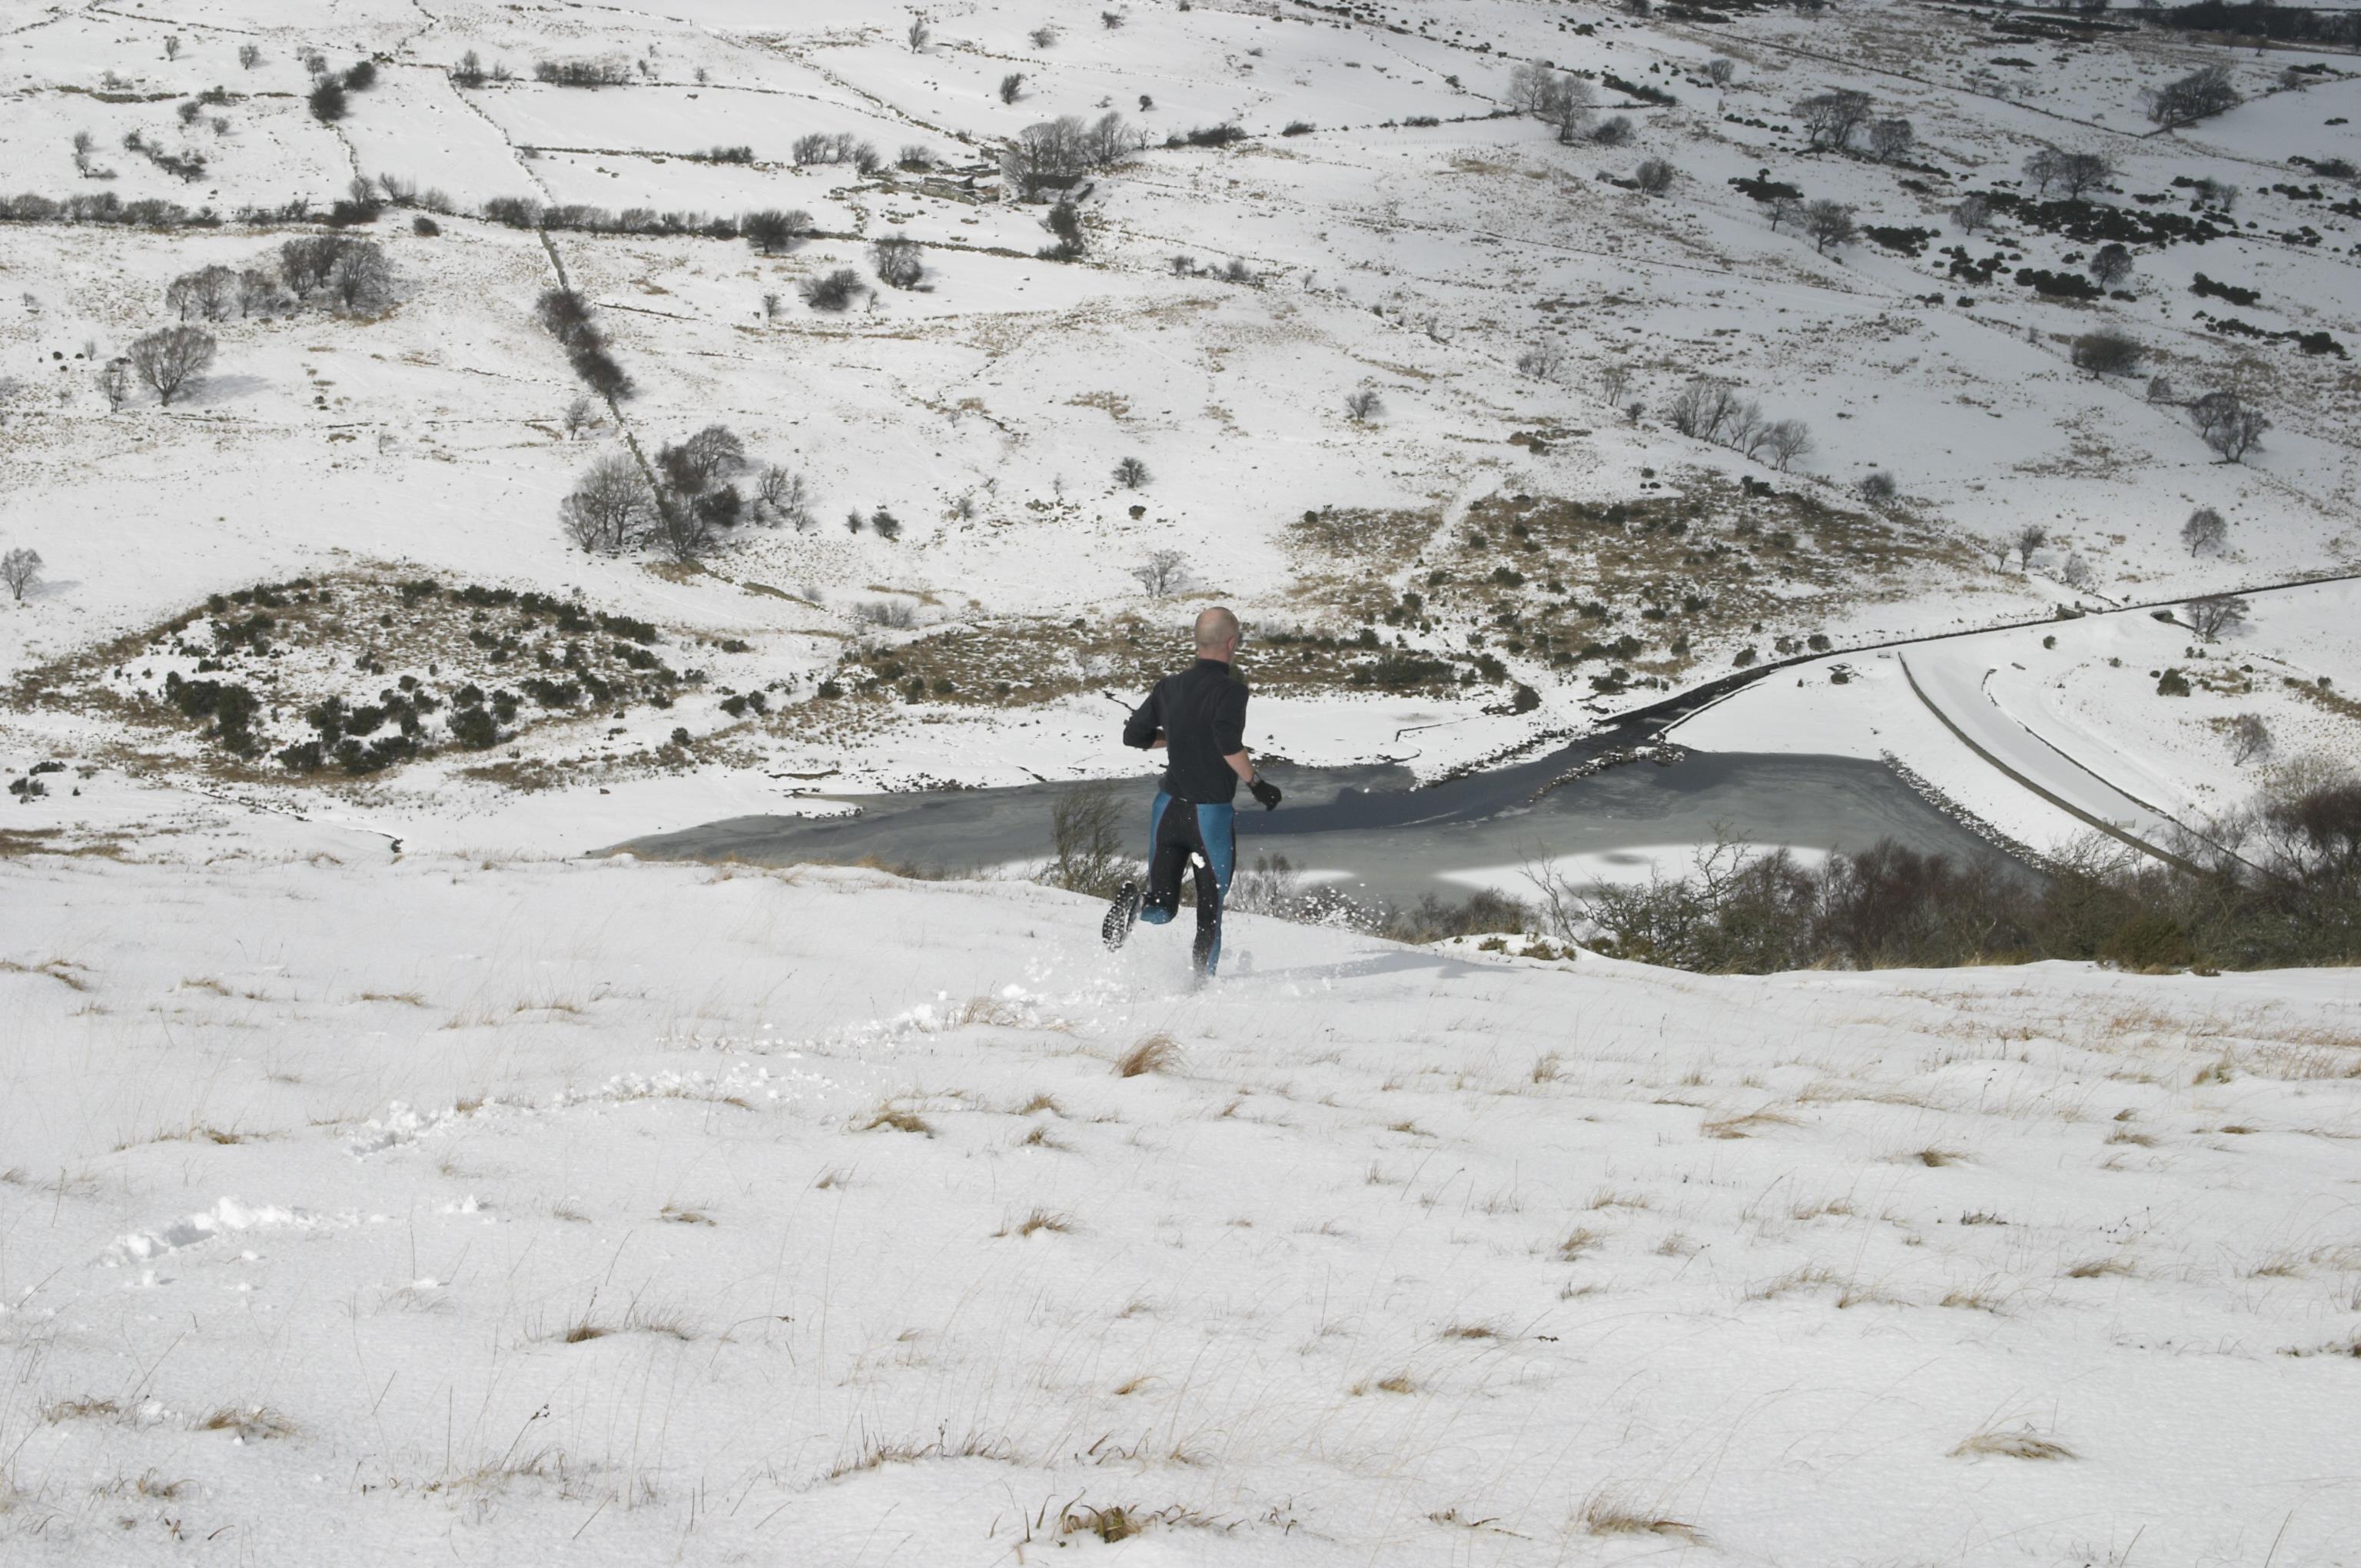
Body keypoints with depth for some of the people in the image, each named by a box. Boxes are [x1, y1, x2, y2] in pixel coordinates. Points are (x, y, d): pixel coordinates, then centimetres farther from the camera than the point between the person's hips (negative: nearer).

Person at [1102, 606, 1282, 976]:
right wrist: (1256, 783, -17)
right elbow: (1229, 742, -29)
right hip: (1212, 813, -4)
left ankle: (1135, 901, -20)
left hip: (1169, 806, 4)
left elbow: (1134, 735, 9)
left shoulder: (1169, 687, 3)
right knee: (1211, 906, 13)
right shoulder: (1231, 689, -14)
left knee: (1162, 907, 11)